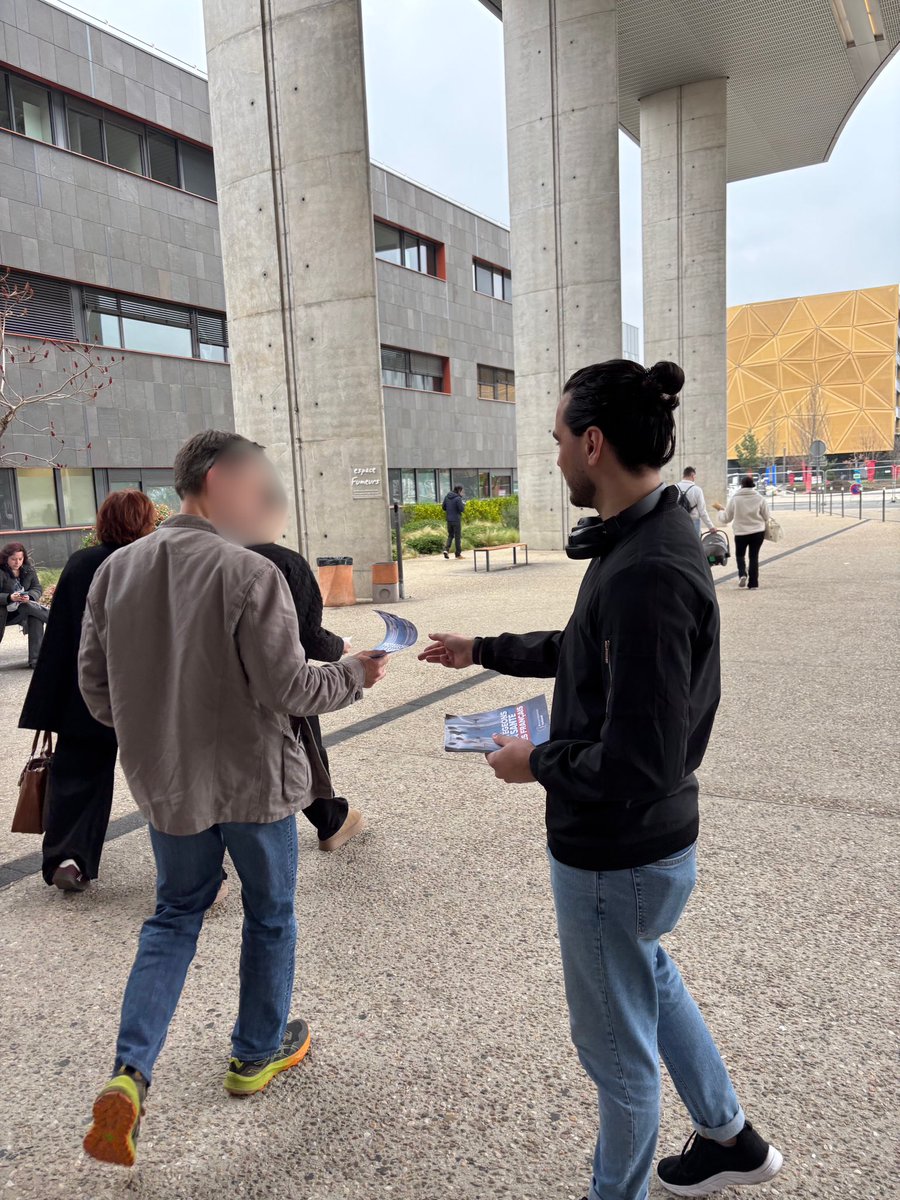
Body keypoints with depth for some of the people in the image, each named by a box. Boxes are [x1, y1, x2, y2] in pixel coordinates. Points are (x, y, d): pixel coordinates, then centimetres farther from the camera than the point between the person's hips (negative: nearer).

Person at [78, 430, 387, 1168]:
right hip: (254, 780, -4)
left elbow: (97, 689, 2)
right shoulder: (250, 574, -20)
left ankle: (130, 1074, 13)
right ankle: (258, 1054, 35)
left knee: (174, 915, 23)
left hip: (165, 783, 5)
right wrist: (355, 676, -2)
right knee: (270, 914, 18)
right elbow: (289, 690, -20)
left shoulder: (116, 569, -3)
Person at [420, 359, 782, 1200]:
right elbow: (588, 651, 16)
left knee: (617, 1042, 15)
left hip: (617, 856, -10)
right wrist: (482, 651, 22)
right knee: (646, 972, 33)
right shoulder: (648, 540, 0)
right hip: (647, 842, 10)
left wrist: (538, 763, -16)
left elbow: (635, 766, -33)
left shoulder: (646, 575, -31)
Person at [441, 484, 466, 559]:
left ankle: (446, 549, -4)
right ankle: (458, 554, 11)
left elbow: (443, 507, 10)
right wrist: (463, 504, 2)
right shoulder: (458, 498, -15)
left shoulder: (447, 496, 5)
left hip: (449, 519, 5)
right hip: (456, 520, -5)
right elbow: (462, 509, -16)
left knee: (450, 535, 17)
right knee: (458, 537, 5)